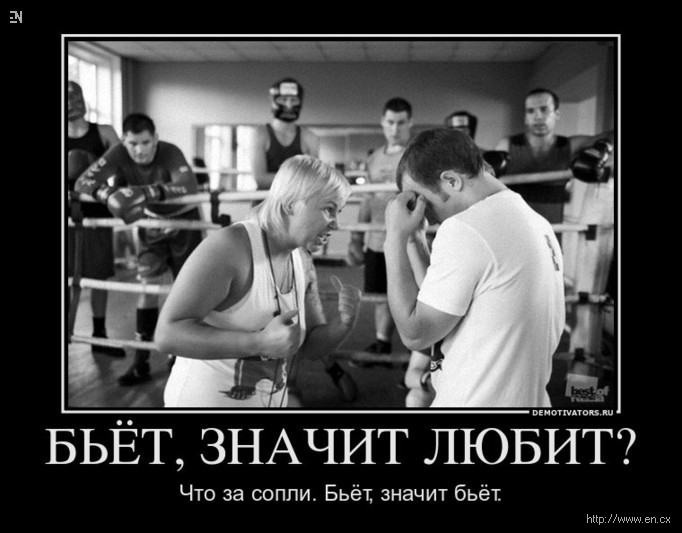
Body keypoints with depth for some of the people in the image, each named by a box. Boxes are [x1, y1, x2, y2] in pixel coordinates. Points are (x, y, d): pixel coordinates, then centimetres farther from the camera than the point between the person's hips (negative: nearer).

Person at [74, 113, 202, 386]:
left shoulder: (170, 153, -28)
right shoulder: (118, 155, -19)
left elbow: (189, 186, -45)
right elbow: (83, 181, -22)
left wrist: (148, 191, -56)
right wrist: (109, 195, -42)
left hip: (183, 222, -2)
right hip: (151, 225, 3)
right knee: (147, 287, -4)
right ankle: (141, 362, -1)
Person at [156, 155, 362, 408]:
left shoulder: (300, 261, -2)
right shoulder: (230, 246, -22)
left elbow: (310, 345, 6)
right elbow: (168, 333, -27)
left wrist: (345, 323, -14)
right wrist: (260, 342, -33)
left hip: (272, 401, 6)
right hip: (206, 401, -6)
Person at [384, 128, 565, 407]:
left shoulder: (464, 230, -19)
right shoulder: (536, 222, 7)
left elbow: (415, 333, -15)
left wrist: (395, 240, -11)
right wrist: (412, 242, 8)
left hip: (476, 403, -8)